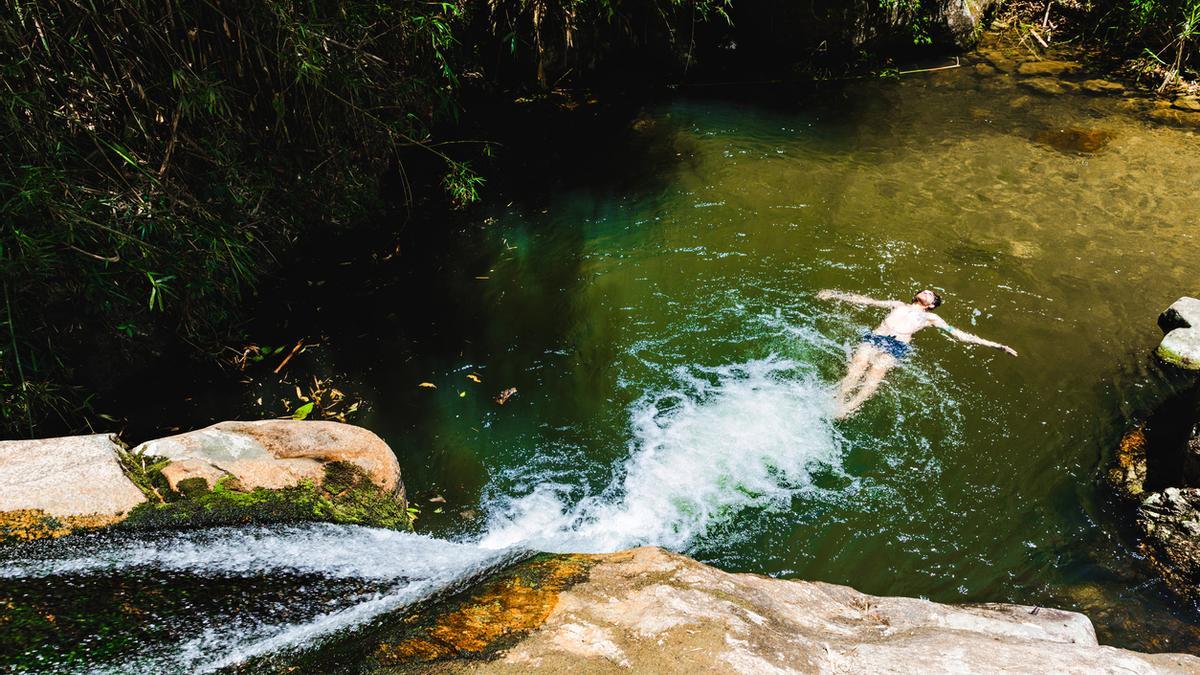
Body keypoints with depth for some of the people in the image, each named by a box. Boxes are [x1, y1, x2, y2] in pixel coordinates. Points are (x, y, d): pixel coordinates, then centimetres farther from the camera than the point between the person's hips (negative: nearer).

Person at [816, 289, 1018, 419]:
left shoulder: (930, 317, 29)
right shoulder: (898, 305, 36)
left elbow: (960, 334, 25)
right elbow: (867, 301, 35)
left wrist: (997, 345, 19)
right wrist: (836, 295, 32)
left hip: (897, 346, -2)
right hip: (874, 338, 2)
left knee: (877, 370, -33)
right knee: (858, 364, -30)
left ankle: (850, 408, -52)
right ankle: (838, 403, -46)